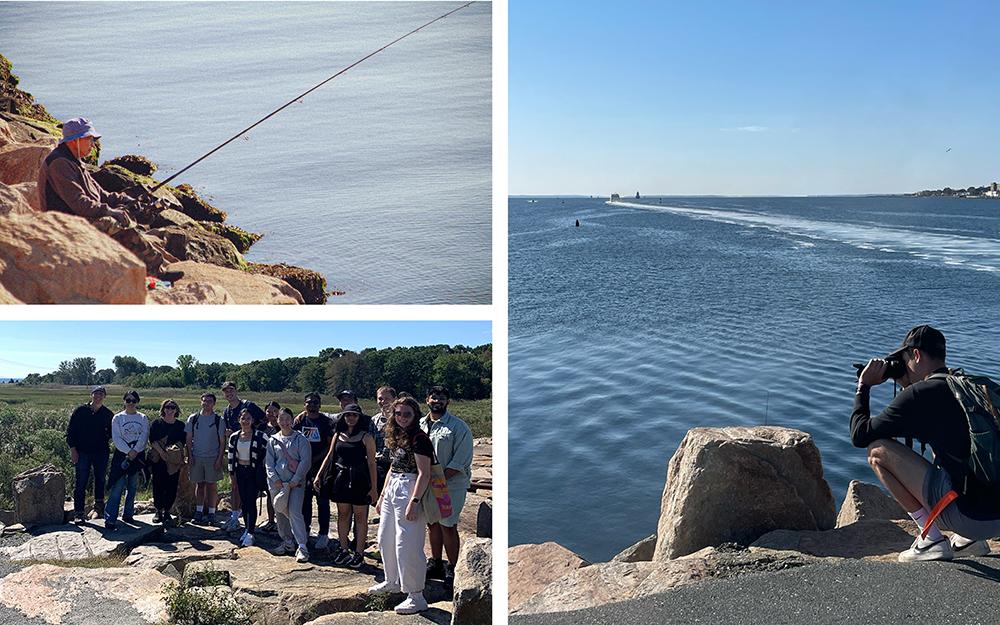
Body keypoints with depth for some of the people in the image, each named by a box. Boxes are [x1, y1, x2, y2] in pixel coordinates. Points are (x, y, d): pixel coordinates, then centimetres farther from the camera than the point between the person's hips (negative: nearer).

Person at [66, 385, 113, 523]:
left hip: (101, 453, 2)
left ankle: (99, 505, 31)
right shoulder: (80, 411, -1)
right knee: (81, 483, -3)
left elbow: (111, 433, 14)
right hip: (82, 453, -2)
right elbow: (70, 430, 1)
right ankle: (78, 513, 1)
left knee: (100, 480, 13)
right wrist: (72, 449, -6)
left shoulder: (108, 414, 5)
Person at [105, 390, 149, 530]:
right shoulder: (117, 418, 3)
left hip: (138, 455, 3)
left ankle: (128, 514, 21)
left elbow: (144, 436, -1)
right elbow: (116, 438, -5)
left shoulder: (143, 418, 9)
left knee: (133, 486, 9)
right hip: (122, 454, -3)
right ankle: (110, 518, -11)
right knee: (117, 487, -10)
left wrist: (135, 451, -15)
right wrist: (128, 451, -16)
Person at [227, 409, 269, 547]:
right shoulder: (234, 437, 5)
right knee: (244, 502, 9)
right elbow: (231, 457, 10)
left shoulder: (260, 436, -9)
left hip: (254, 472, -4)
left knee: (251, 502, -7)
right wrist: (232, 475, 9)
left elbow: (266, 455, -5)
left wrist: (262, 475, -6)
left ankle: (250, 533, -4)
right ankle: (247, 529, 20)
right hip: (240, 471, 4)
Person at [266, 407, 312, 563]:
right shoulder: (273, 440, 10)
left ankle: (302, 547, -14)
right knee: (280, 513, 10)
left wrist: (296, 480, -11)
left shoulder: (300, 439, -1)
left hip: (295, 482, -4)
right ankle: (287, 542, 25)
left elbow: (305, 461, -5)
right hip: (277, 482, 5)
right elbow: (269, 462, 8)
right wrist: (275, 479, -5)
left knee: (294, 512, -15)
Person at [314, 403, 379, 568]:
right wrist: (319, 475, 2)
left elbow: (371, 463, -8)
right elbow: (329, 456, 11)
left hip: (359, 480, -4)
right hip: (340, 479, 5)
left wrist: (373, 488, -11)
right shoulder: (338, 435, 8)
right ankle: (344, 550, 24)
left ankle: (359, 553, 12)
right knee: (343, 514, 12)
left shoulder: (366, 437, -6)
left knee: (360, 516, 3)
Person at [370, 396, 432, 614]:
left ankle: (416, 596, 0)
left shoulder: (419, 438, -13)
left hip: (408, 492, -9)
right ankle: (392, 582, 36)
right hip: (391, 490, 9)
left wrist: (414, 502, -24)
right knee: (385, 540, 18)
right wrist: (382, 496, 21)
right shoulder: (396, 436, 13)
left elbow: (424, 474, -18)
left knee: (407, 545, -8)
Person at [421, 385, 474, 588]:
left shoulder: (458, 427, -9)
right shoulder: (420, 425, 10)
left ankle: (452, 571, 6)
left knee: (448, 526, -5)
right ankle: (436, 564, 27)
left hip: (451, 484, -6)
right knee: (432, 523, 13)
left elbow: (460, 462, -13)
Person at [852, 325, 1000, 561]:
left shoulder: (919, 394, -9)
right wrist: (905, 384, 27)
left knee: (878, 450, -3)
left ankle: (932, 540, 2)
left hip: (969, 515, -8)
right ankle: (970, 539, 19)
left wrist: (864, 386, 10)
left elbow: (859, 435, -3)